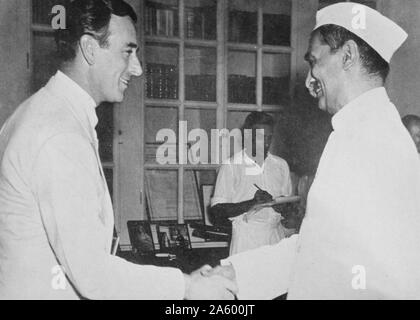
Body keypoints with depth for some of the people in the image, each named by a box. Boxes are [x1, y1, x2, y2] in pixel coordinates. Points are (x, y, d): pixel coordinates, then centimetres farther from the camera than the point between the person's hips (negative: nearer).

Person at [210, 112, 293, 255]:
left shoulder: (280, 165, 12)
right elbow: (217, 210, -5)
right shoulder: (231, 166, -1)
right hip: (246, 236, -4)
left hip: (276, 232, 4)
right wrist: (252, 203, -16)